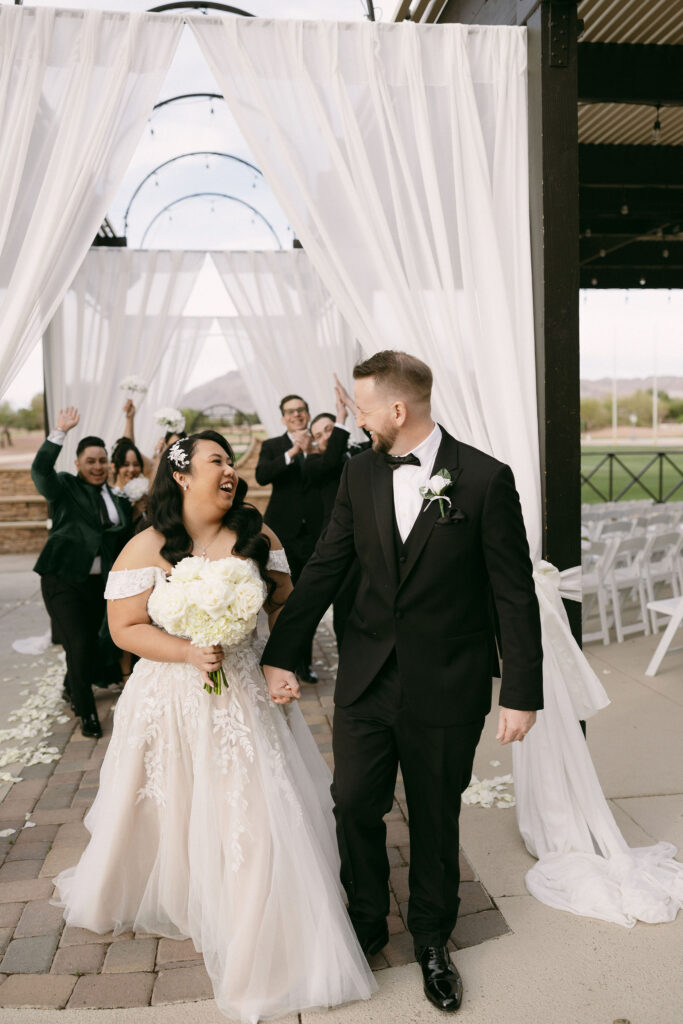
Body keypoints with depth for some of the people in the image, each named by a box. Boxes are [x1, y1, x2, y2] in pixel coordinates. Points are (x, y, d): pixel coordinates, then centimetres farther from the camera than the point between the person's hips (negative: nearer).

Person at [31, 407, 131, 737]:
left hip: (98, 583, 5)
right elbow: (40, 469, -23)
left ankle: (72, 688, 43)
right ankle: (86, 712, 9)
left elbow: (123, 544, 14)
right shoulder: (65, 488, -2)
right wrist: (60, 431, -26)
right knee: (79, 643, -8)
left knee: (89, 639, 13)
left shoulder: (118, 501, 12)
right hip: (63, 579, -5)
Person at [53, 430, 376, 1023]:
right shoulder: (145, 549, -7)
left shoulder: (257, 536, 0)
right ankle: (159, 899, 48)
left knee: (257, 813, 4)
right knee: (172, 814, 16)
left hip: (246, 696, 2)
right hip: (172, 701, -1)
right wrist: (188, 652, -20)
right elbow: (125, 628, -8)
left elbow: (285, 605, 4)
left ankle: (262, 940, 24)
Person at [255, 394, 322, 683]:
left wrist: (310, 451, -18)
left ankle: (304, 662, 22)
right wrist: (292, 452, -21)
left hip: (313, 533, 1)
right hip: (284, 532, -1)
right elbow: (261, 476, -14)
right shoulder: (272, 446, 4)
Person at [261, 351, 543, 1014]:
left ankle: (431, 940, 40)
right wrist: (278, 655, 4)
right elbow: (324, 568, 4)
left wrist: (522, 694, -9)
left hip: (445, 688, -3)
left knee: (436, 820, 14)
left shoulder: (485, 478, -12)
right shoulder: (360, 472, 0)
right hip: (366, 679, 3)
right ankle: (365, 926, 40)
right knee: (354, 807, 12)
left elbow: (514, 594, -9)